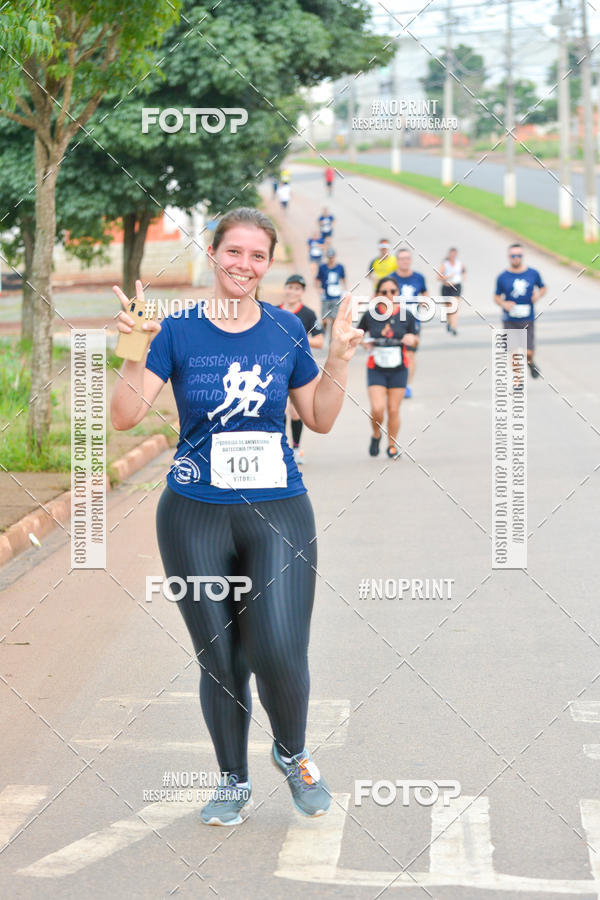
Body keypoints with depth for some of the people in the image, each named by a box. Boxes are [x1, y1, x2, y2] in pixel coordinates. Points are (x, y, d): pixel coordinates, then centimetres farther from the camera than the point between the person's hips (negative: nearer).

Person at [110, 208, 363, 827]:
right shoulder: (178, 329, -2)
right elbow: (125, 416, -7)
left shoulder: (285, 329, 4)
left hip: (278, 512, 1)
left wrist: (338, 360, -2)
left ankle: (292, 754, 17)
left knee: (279, 653, -13)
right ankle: (233, 782, 25)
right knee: (219, 659, 5)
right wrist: (135, 351, -21)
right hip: (196, 515, 0)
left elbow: (319, 419, 11)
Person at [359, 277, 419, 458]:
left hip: (399, 370, 1)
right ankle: (376, 436, 18)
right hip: (376, 369, -1)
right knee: (377, 409, -13)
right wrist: (365, 343, -8)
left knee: (393, 410, 4)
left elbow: (415, 339, 8)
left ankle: (392, 445, 24)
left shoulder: (406, 315, -2)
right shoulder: (370, 315, -4)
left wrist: (412, 339, -15)